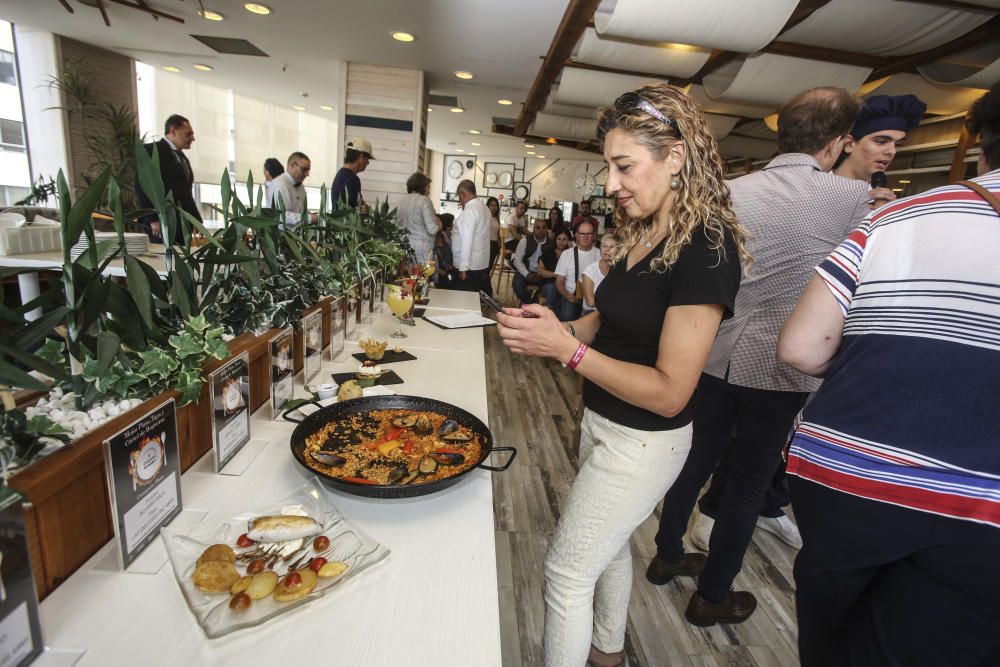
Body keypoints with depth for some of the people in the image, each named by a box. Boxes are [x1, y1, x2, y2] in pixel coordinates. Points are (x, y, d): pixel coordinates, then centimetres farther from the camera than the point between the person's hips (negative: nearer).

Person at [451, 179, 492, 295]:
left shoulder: (469, 211, -16)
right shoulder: (483, 207, 12)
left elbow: (466, 241, -21)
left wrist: (463, 267, -21)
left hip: (470, 265, -9)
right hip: (482, 263, 9)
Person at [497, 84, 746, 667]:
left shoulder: (706, 248, -24)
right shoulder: (645, 233, 2)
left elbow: (669, 392, -25)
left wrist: (565, 347, -26)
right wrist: (557, 326, -6)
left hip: (644, 441, -8)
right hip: (603, 422, 8)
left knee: (567, 569, 5)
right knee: (609, 545, 26)